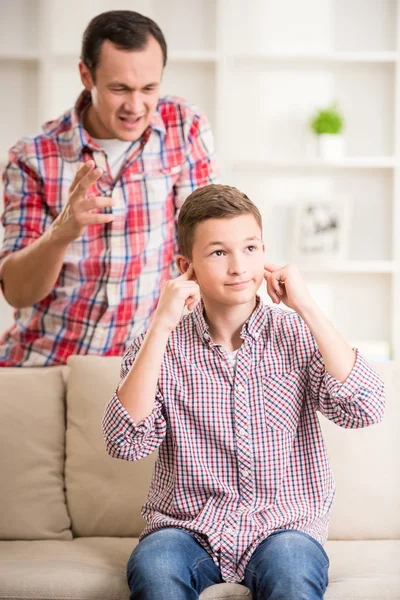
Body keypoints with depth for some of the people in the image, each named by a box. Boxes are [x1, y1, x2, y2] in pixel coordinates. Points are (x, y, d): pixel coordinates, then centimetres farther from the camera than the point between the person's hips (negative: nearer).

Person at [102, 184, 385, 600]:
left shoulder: (296, 336, 2)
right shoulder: (160, 345, 2)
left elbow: (364, 410, -14)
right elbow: (125, 443, -13)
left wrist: (306, 308, -14)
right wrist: (162, 325, -16)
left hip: (284, 525, 0)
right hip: (187, 528, 1)